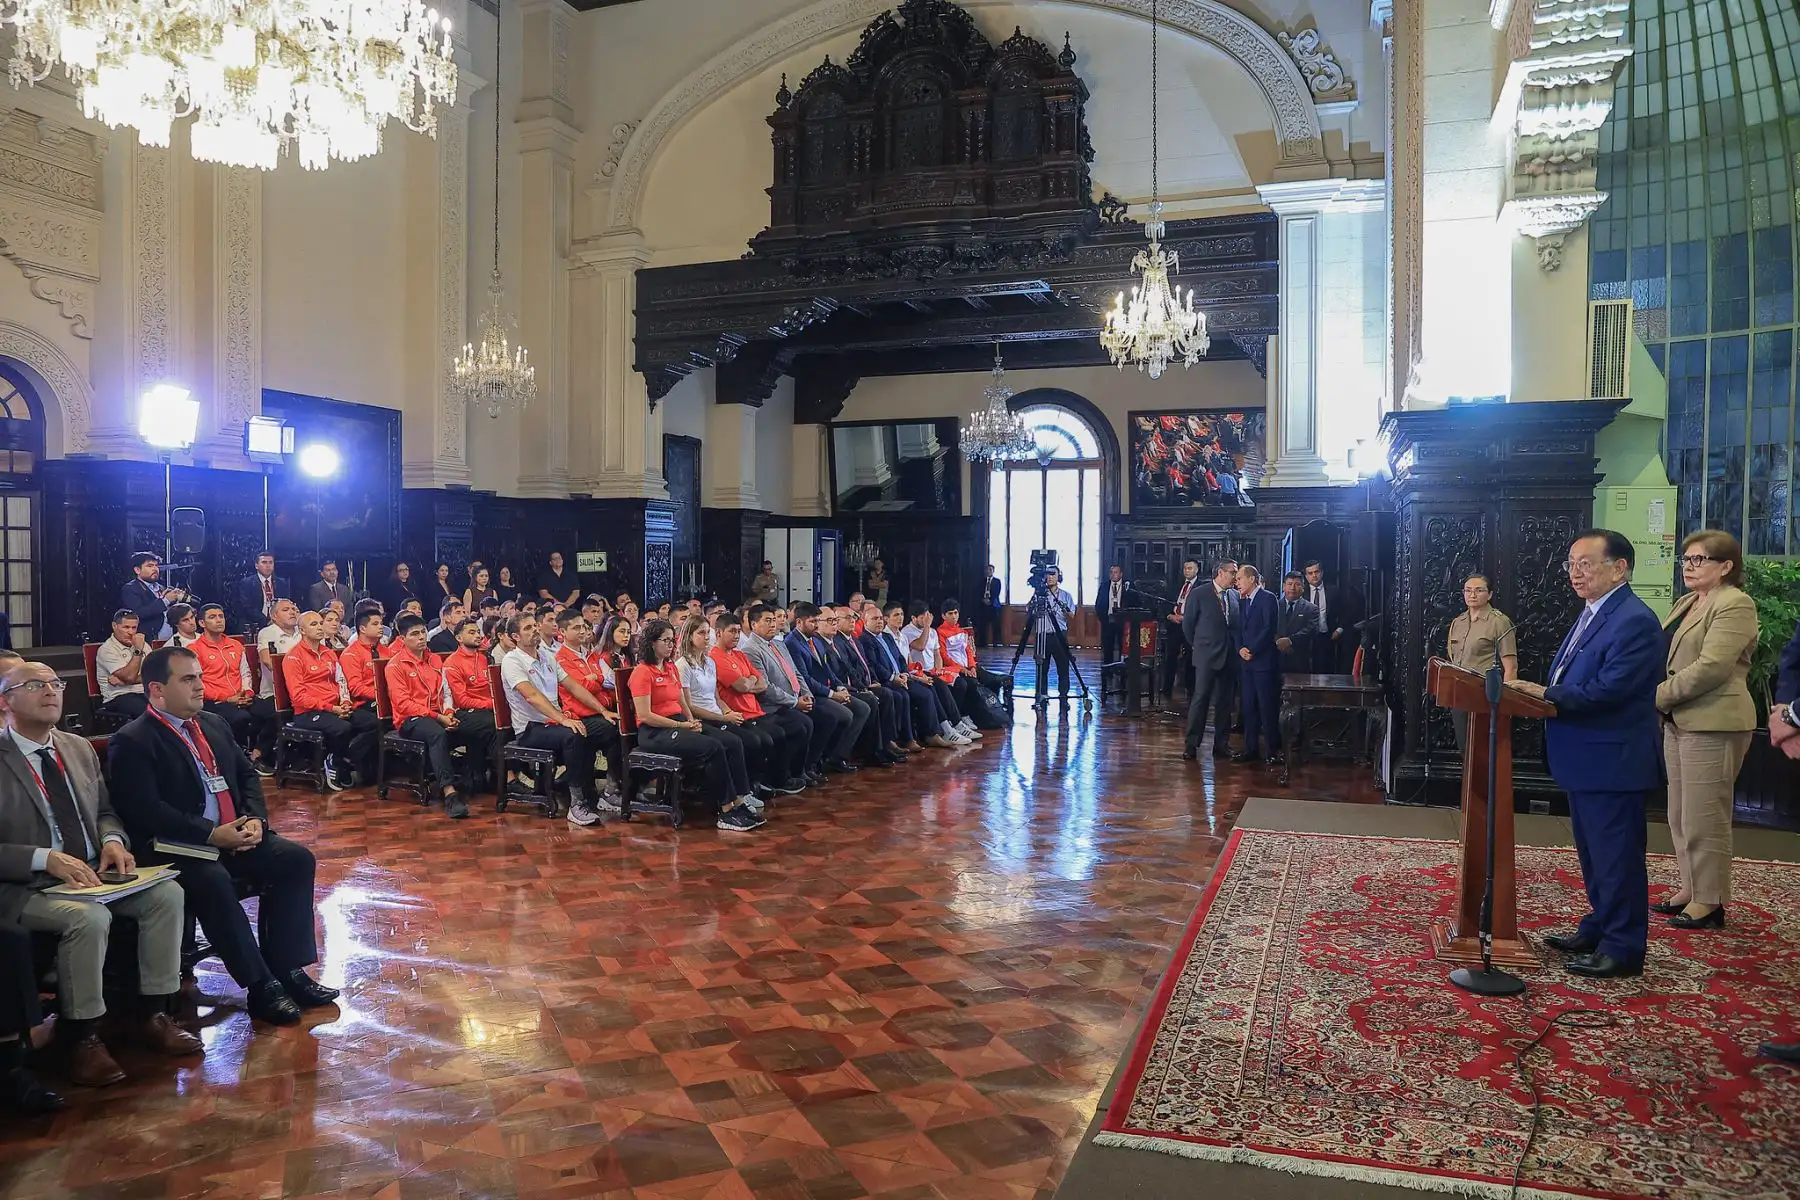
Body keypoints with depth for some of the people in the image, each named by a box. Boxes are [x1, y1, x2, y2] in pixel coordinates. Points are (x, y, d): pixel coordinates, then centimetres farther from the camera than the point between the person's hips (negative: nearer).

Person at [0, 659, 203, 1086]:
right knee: (88, 917, -34)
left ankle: (152, 1015, -4)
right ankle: (79, 1037, -13)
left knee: (167, 893, -16)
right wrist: (46, 859, -24)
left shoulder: (80, 748, 12)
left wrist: (112, 840, -2)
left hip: (92, 874, 6)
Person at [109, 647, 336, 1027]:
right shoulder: (131, 742, -8)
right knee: (213, 881, -35)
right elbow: (146, 812, -18)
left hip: (235, 836, 7)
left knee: (296, 859, -12)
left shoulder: (213, 724, 15)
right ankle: (261, 985, -25)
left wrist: (256, 818, -1)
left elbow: (247, 775, 18)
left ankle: (286, 968, -8)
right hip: (176, 849, -7)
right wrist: (211, 835, -21)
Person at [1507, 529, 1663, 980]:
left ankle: (1623, 949, 10)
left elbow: (1609, 689, -26)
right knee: (1593, 853, 20)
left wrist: (1545, 694, -23)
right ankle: (1599, 928, 32)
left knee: (1616, 856, 0)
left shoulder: (1634, 621, -18)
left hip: (1612, 761, -10)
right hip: (1585, 759, 10)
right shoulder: (1593, 615, 14)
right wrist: (1538, 691, 1)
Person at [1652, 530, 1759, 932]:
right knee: (1680, 814, 14)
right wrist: (1662, 698, 0)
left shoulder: (1735, 604, -11)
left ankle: (1710, 902, 7)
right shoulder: (1685, 603, 17)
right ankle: (1691, 888, 25)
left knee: (1703, 816, -3)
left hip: (1713, 723, -9)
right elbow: (1669, 657, 19)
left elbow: (1711, 667, -21)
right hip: (1679, 720, 9)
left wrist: (1659, 695, -15)